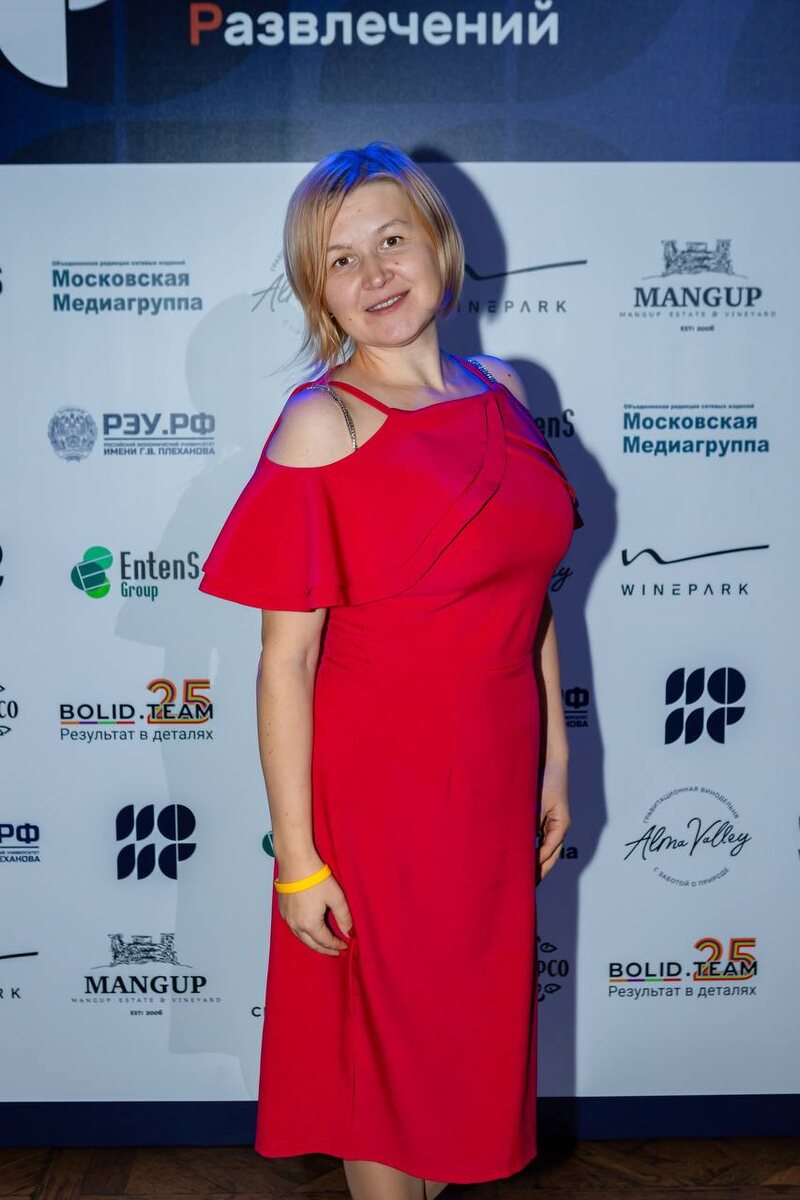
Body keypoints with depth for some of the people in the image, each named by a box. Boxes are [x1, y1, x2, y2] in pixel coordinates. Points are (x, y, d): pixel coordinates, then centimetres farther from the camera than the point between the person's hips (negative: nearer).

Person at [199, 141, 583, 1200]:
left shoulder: (501, 392, 4)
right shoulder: (321, 424, -14)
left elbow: (529, 595, 10)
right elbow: (286, 658, -15)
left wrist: (554, 762, 11)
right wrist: (297, 858, -15)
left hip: (494, 778, 6)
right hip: (376, 786, -5)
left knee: (476, 1017, 21)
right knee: (385, 1032, 12)